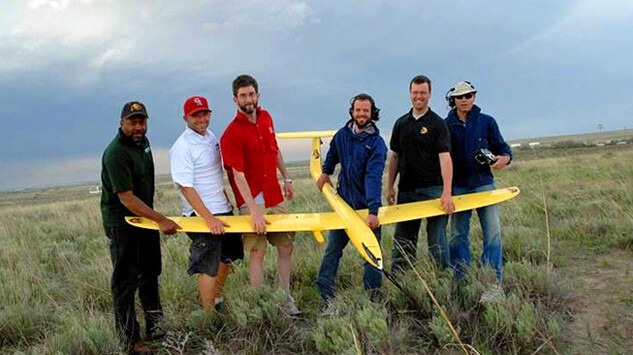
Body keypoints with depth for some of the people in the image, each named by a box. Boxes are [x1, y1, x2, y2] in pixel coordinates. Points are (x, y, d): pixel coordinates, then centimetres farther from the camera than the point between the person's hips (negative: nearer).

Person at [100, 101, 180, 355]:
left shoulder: (142, 141, 5)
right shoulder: (115, 153, -24)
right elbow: (127, 198, -28)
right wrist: (161, 220, -31)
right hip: (122, 224, -10)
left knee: (150, 274, 19)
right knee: (126, 281, -2)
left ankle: (155, 328, 34)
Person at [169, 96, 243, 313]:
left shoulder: (210, 136, 9)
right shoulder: (182, 147, -18)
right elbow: (185, 187, -22)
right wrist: (209, 218, -26)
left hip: (222, 209, 9)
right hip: (201, 215, -9)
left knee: (227, 257, 21)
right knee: (209, 268, -3)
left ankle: (215, 298, 40)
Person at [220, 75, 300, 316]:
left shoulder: (266, 118, 6)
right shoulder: (232, 133, -15)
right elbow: (238, 175, -20)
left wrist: (286, 179, 20)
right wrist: (254, 210, -25)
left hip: (275, 196, 7)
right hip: (252, 201, -6)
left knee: (286, 246, 11)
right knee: (257, 252, -2)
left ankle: (286, 298, 24)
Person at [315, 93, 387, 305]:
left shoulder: (376, 143, -14)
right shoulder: (342, 134, 2)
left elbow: (373, 178, -25)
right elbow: (333, 153, 27)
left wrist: (373, 211, -33)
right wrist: (326, 172, 19)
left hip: (367, 205, -4)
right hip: (344, 202, 4)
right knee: (333, 248, 9)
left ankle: (373, 298, 14)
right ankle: (324, 294, 18)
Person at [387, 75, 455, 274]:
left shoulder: (437, 124, -2)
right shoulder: (401, 123, 13)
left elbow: (445, 157, -12)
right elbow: (395, 157, 16)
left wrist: (446, 192, -23)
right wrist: (390, 187, 9)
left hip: (432, 189, -4)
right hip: (406, 190, 5)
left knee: (437, 240, -2)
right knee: (402, 241, 9)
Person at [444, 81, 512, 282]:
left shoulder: (487, 122, 7)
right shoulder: (446, 126, 7)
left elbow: (501, 146, 10)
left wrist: (505, 158, -14)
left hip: (483, 184, 0)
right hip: (457, 186, 0)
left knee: (493, 230, -5)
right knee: (458, 234, 4)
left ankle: (494, 278, 5)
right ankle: (461, 278, 14)